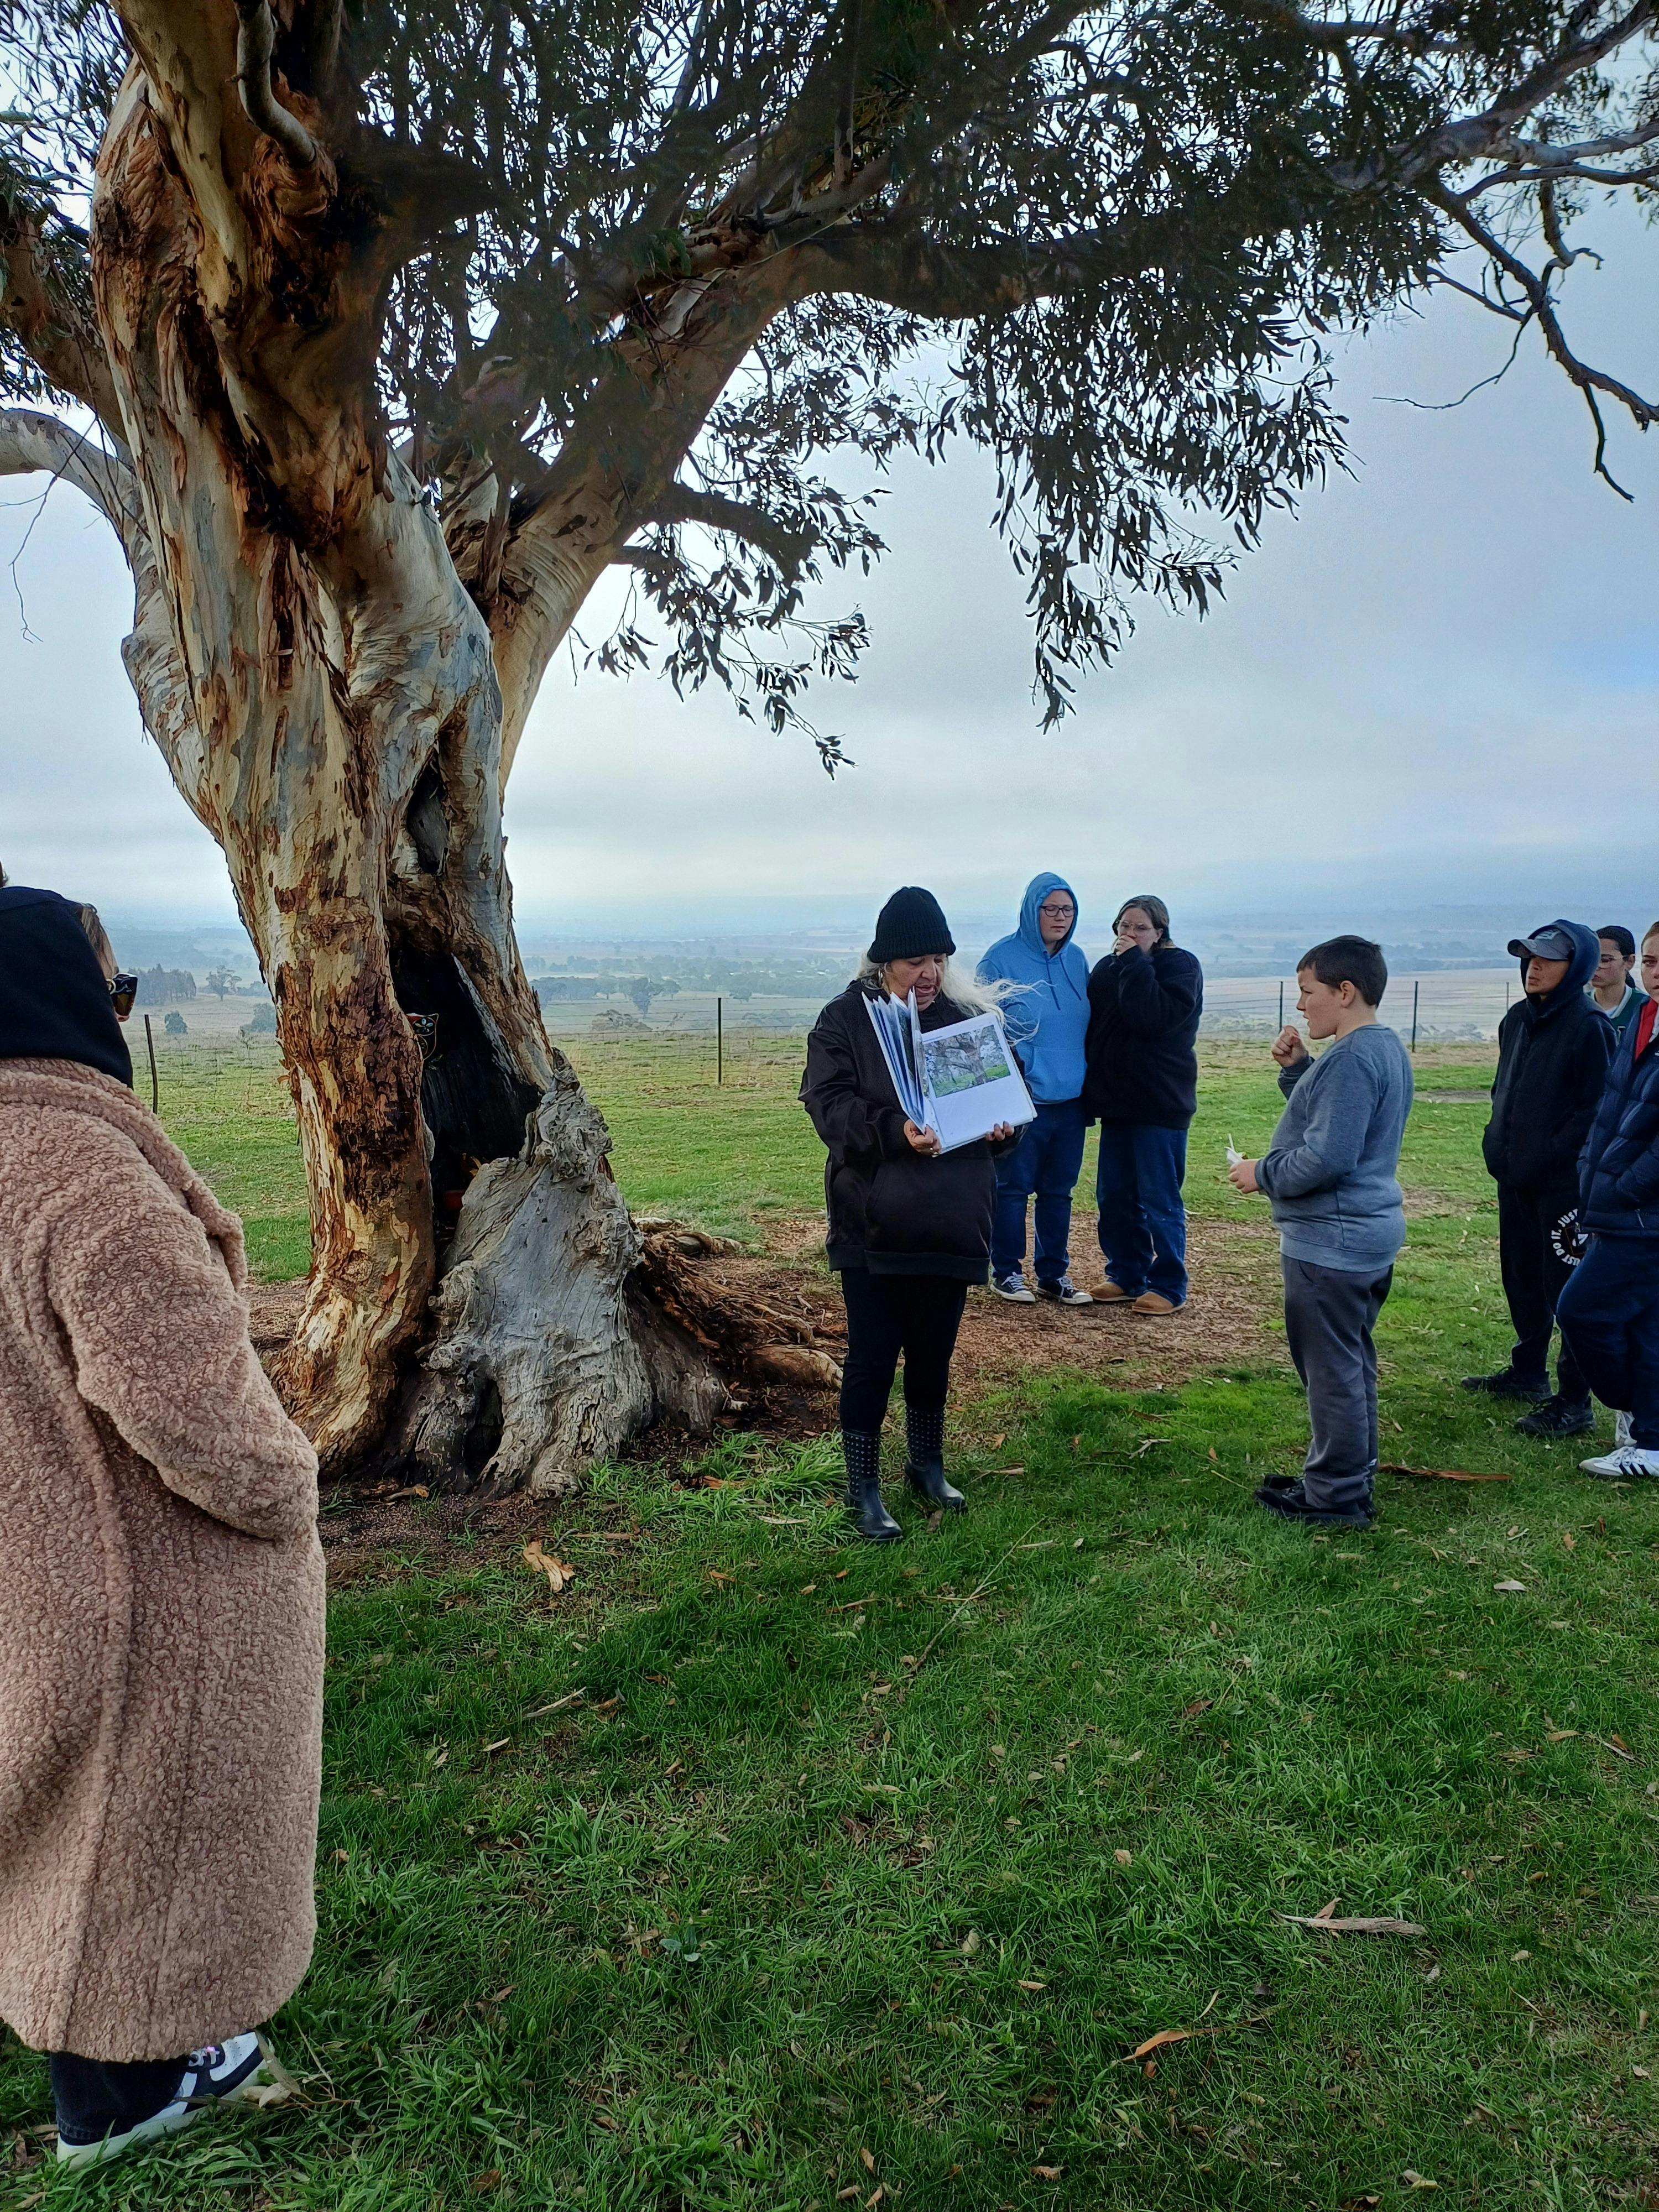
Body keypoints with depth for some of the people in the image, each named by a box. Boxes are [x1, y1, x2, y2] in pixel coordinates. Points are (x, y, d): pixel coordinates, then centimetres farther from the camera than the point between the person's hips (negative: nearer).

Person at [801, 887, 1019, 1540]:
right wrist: (895, 1131, -30)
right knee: (872, 1357, 2)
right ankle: (863, 1490, 17)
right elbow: (829, 1105, -15)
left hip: (951, 1224, 4)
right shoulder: (846, 1019, -6)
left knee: (934, 1353, 17)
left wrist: (1000, 1126, -10)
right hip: (873, 1228, -4)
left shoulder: (967, 1015, 6)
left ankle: (927, 1466, 37)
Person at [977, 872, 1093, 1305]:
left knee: (1059, 1191, 12)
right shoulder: (1002, 958, -8)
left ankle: (1054, 1274, 23)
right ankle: (1006, 1272, 18)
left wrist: (1090, 1081, 11)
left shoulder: (1076, 959, 8)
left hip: (1070, 1098, 5)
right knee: (1013, 1188, 4)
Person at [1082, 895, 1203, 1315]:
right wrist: (1091, 1091, 5)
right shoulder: (1107, 968, 11)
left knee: (1159, 1199, -2)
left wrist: (1133, 965, -18)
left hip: (1160, 1104, -6)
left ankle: (1169, 1287, 7)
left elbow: (1155, 1018, -23)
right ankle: (1126, 1276, 22)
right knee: (1114, 1195, 10)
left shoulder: (1180, 966, -6)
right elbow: (1093, 1028, 12)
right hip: (1116, 1101, 6)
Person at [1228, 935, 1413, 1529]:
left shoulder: (1351, 1058, -21)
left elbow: (1327, 1157, -26)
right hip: (1372, 1230, 11)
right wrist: (1296, 1069, 6)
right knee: (1352, 1363, 19)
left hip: (1332, 1240, -11)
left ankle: (1336, 1497, 11)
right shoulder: (1385, 1048, 12)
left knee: (1332, 1369, 0)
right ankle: (1352, 1479, 31)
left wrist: (1262, 1175, -12)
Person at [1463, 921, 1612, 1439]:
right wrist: (1499, 1141, 9)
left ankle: (1574, 1401, 5)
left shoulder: (1589, 1026, -13)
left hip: (1563, 1182, -8)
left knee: (1567, 1287, -3)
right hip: (1515, 1175, 8)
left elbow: (1598, 1104, -16)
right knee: (1522, 1277, 18)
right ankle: (1529, 1372, 34)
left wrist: (1555, 1154, -19)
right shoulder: (1517, 1019, 11)